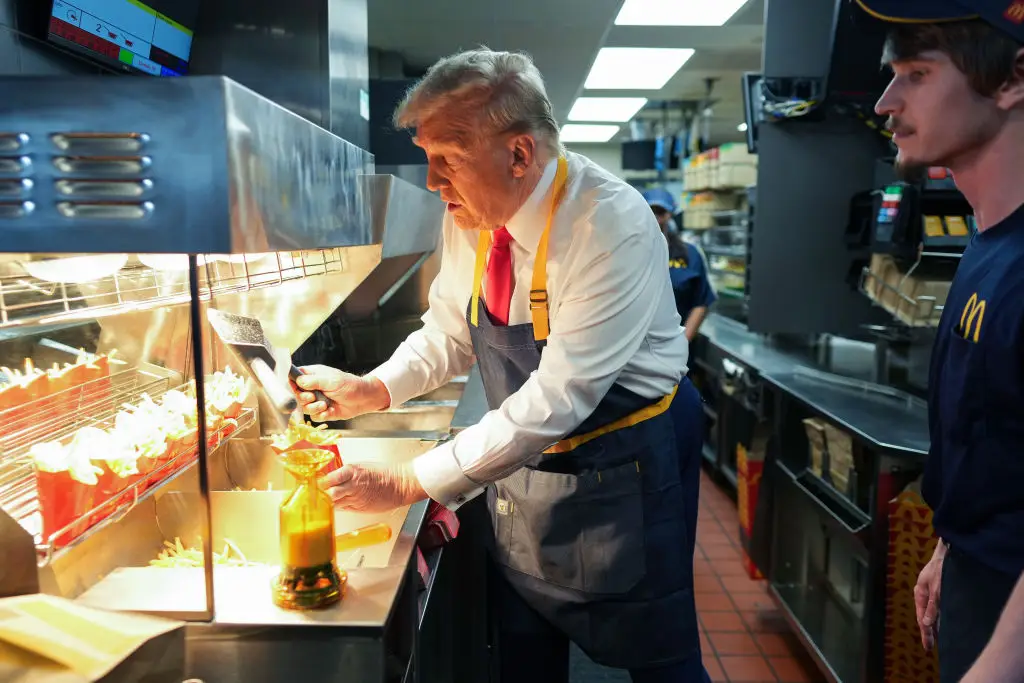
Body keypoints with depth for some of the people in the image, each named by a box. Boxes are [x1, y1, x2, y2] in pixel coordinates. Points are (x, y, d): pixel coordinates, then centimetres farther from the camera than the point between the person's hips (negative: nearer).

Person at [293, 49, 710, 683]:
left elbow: (558, 397, -31)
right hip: (523, 459, 6)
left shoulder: (614, 228, -28)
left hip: (624, 465, -6)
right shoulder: (470, 216, -6)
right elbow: (448, 333, 6)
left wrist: (410, 482, -28)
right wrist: (371, 391, -12)